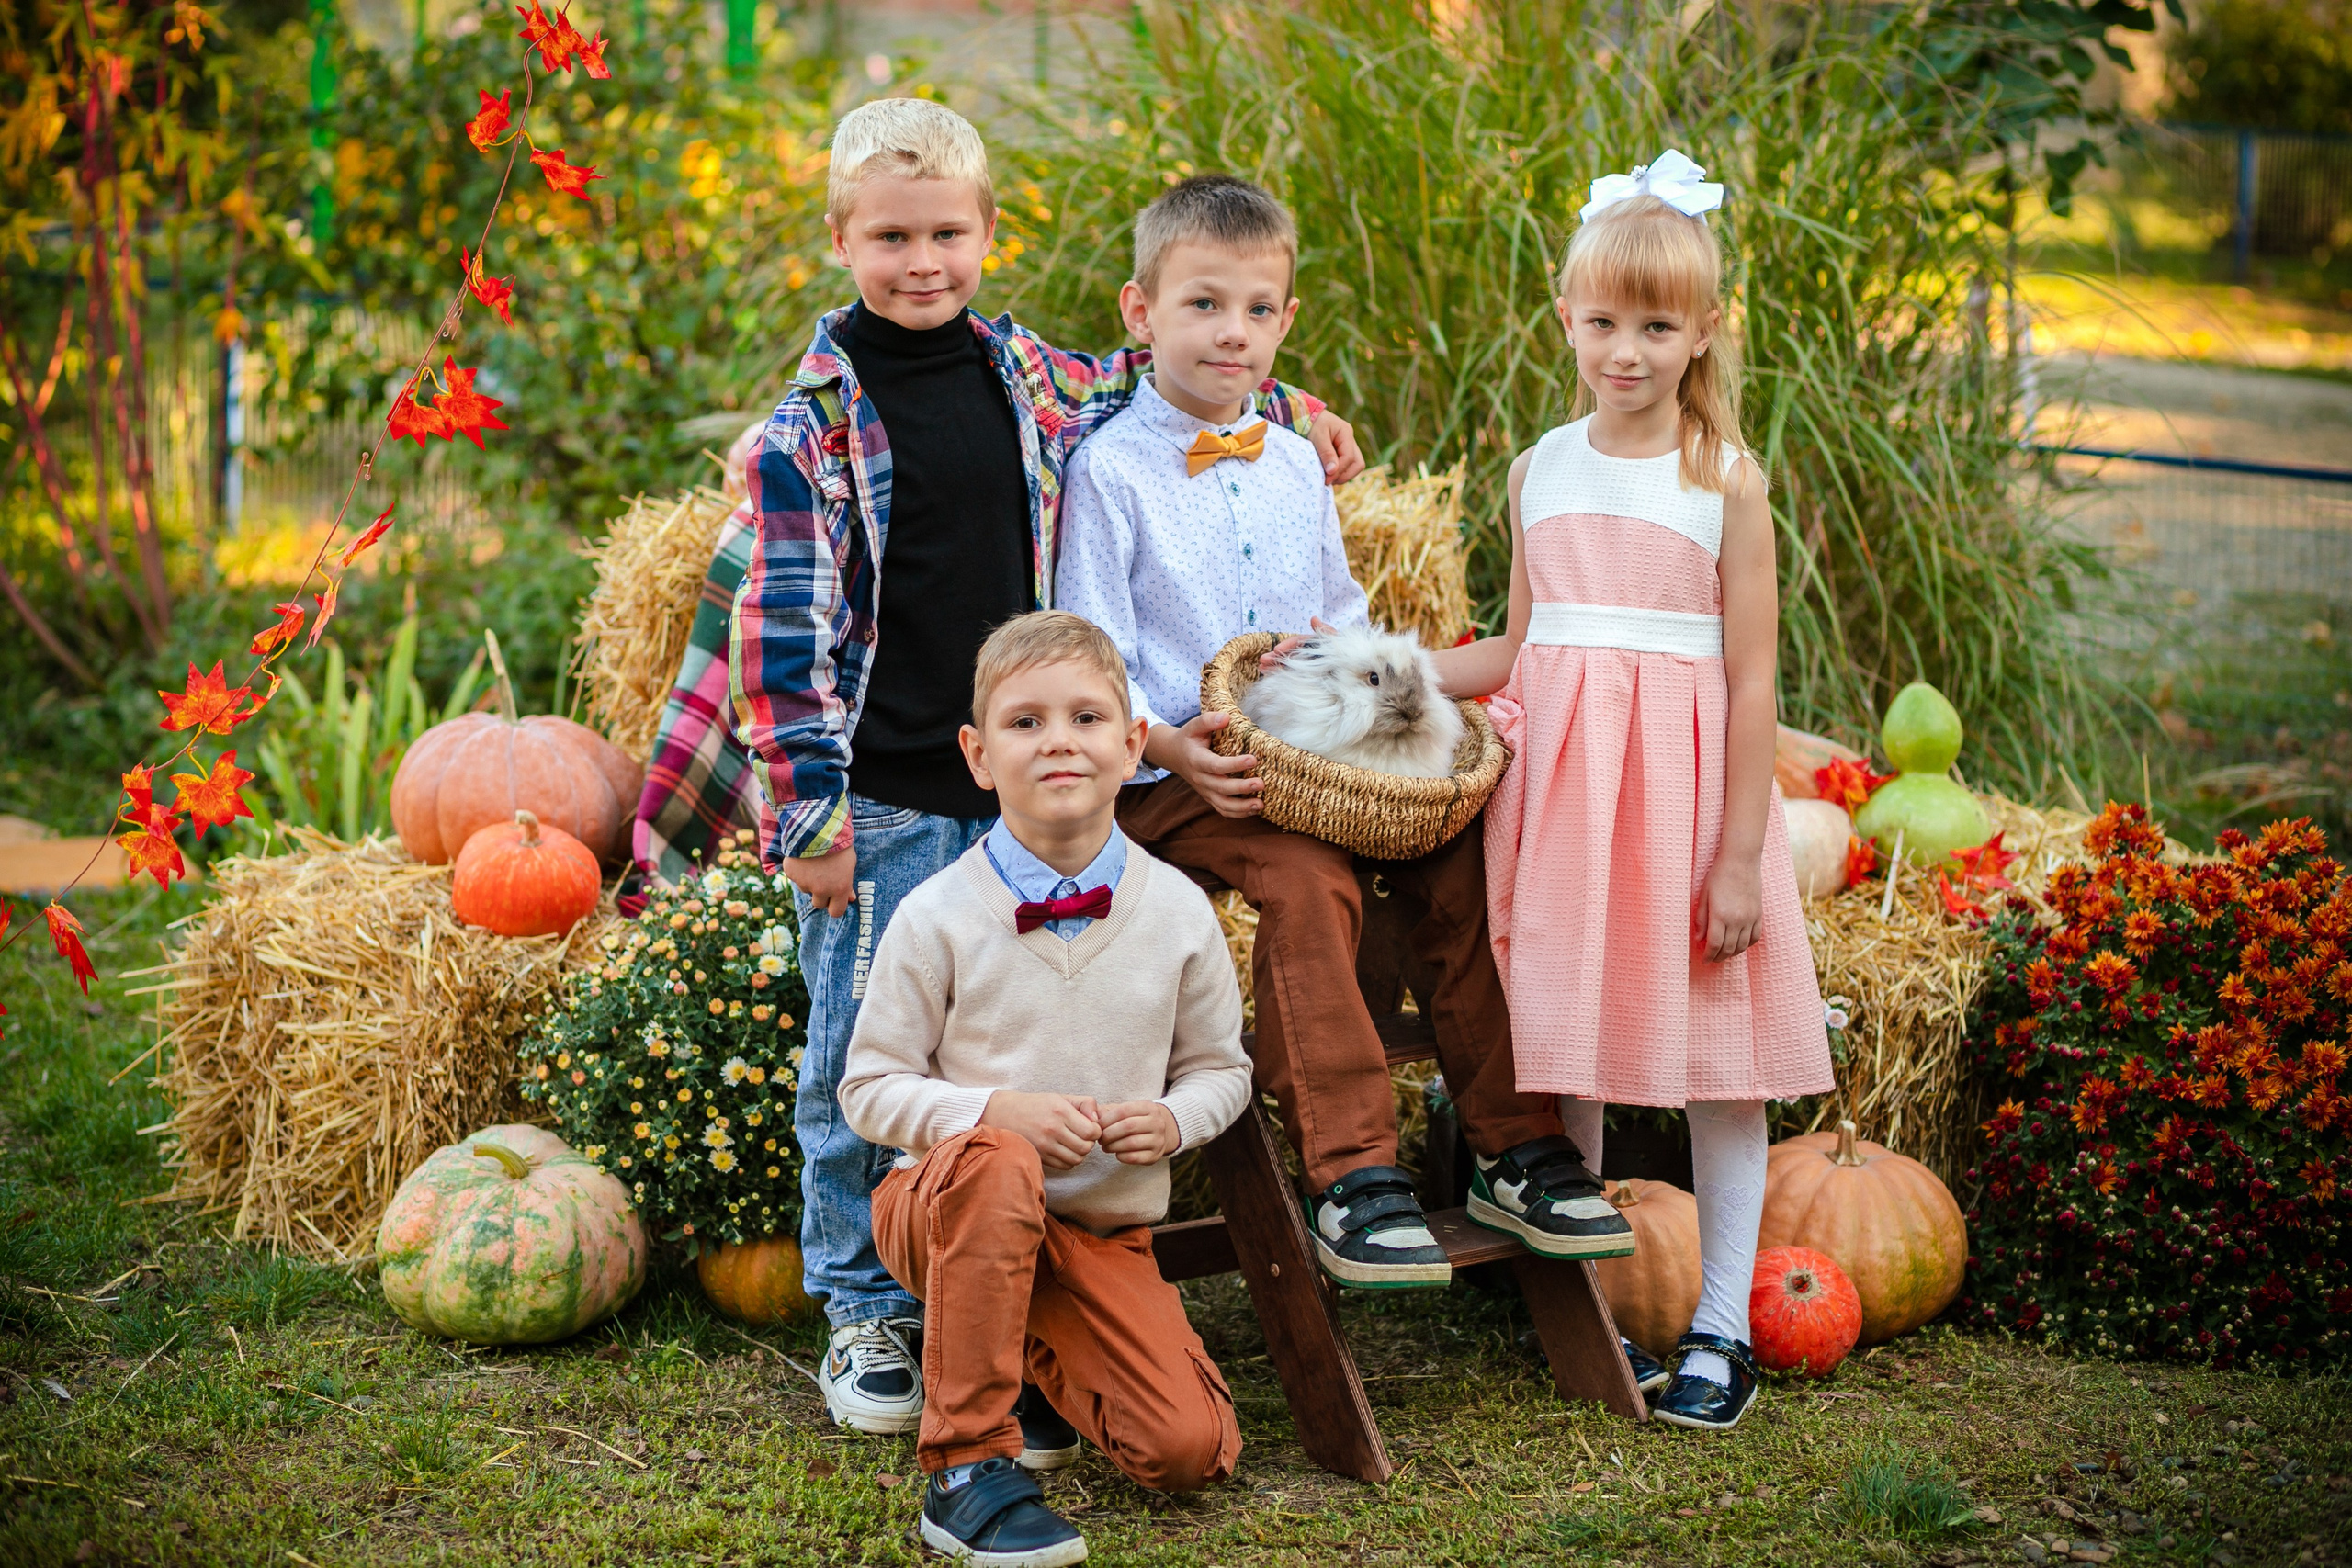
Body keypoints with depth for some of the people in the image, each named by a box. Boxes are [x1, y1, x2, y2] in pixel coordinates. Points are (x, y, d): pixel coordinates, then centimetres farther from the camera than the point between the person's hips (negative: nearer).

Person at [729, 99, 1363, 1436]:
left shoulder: (1031, 377, 7)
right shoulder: (814, 423, -6)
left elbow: (1146, 384, 31)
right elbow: (786, 630, -9)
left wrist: (1289, 409, 24)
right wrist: (810, 810, -12)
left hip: (1014, 793, 4)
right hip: (880, 805, -4)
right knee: (863, 1067, 3)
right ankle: (867, 1314, 19)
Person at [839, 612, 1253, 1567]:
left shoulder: (1177, 913, -2)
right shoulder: (937, 917, -10)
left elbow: (1220, 1067, 11)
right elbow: (870, 1089, -5)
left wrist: (1175, 1120, -13)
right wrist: (998, 1111, -22)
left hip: (1105, 1231, 3)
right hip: (947, 1204, -3)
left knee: (1191, 1451, -16)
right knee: (993, 1160, -41)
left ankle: (1028, 1362, 17)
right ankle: (966, 1462, -26)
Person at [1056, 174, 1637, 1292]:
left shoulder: (1295, 465, 16)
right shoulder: (1109, 470, -4)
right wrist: (1171, 746, -24)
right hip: (1175, 773, -6)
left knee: (1465, 857, -14)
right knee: (1309, 881, -32)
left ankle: (1516, 1153, -5)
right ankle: (1350, 1175, -27)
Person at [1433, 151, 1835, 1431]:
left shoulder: (1724, 481, -4)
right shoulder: (1541, 471, 9)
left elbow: (1751, 681, -6)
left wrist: (1740, 859, -11)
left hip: (1684, 775, -4)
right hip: (1559, 774, 4)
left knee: (1717, 1056, 2)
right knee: (1565, 1044, 7)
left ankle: (1721, 1327, 13)